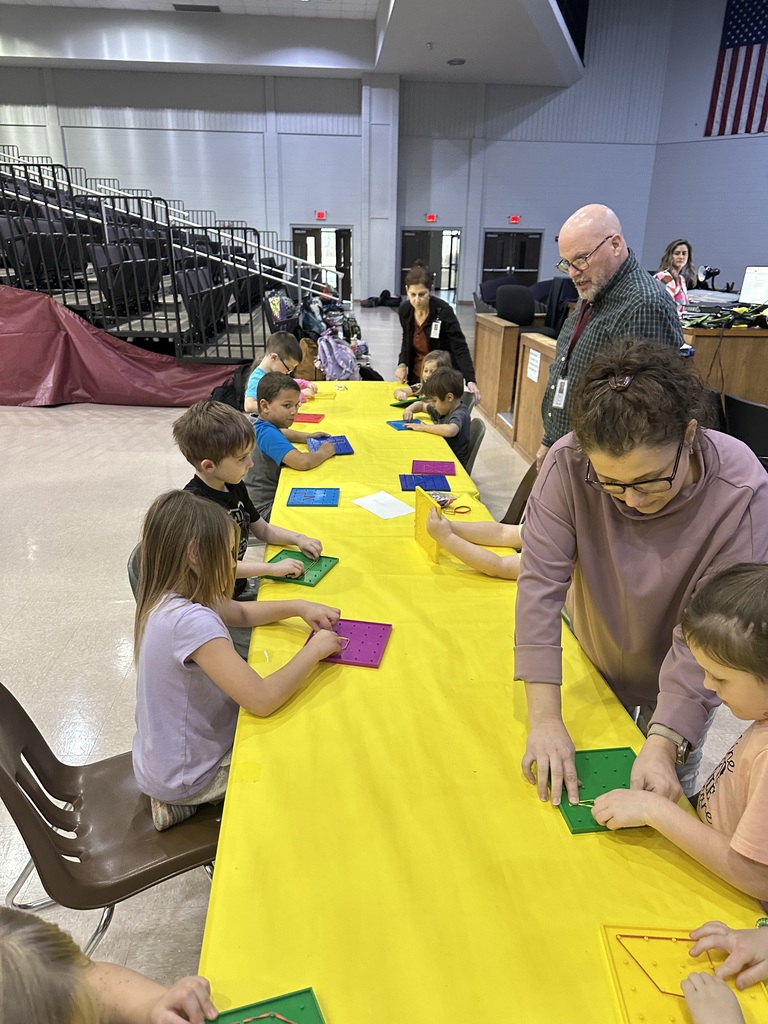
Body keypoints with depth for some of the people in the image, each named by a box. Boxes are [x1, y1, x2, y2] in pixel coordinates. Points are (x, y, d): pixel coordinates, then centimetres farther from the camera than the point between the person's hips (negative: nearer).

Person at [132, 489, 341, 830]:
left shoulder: (166, 599, -6)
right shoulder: (191, 622, -36)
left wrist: (298, 607, -6)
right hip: (187, 778, -8)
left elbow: (241, 613, 9)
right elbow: (263, 699, -37)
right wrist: (315, 649, -23)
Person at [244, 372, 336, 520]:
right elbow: (303, 462, -41)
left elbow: (280, 432, 28)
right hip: (265, 510, -10)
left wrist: (307, 436, 10)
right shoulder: (268, 434, -28)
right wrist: (324, 452, -19)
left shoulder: (262, 426, 2)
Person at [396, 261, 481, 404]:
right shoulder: (404, 310, -7)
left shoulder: (444, 312, -22)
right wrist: (402, 363, -8)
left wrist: (470, 380, -37)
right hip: (416, 377, 5)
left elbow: (460, 348, -24)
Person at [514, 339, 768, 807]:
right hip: (594, 664, 2)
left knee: (665, 797, 19)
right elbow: (540, 582, -29)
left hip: (680, 682, -1)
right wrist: (544, 717, -32)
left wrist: (665, 742, -34)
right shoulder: (568, 463, -30)